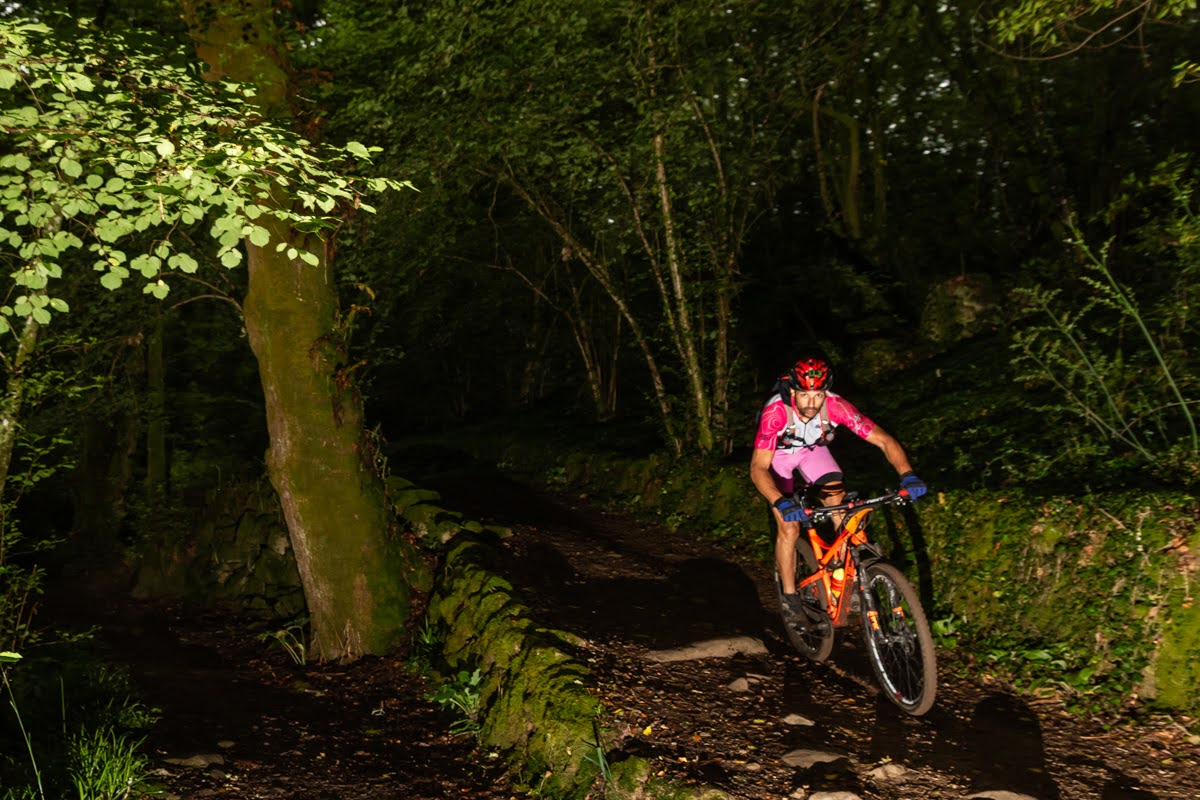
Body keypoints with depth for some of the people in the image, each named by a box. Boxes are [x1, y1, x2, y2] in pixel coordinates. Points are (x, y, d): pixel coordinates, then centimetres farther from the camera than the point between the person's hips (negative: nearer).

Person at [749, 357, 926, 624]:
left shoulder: (836, 406, -33)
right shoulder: (776, 412, -40)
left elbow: (884, 440, -29)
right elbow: (758, 468, -44)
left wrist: (907, 475, -46)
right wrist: (781, 502, -60)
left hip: (813, 448, 3)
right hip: (777, 454, -3)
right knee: (789, 528, -10)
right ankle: (790, 599, 7)